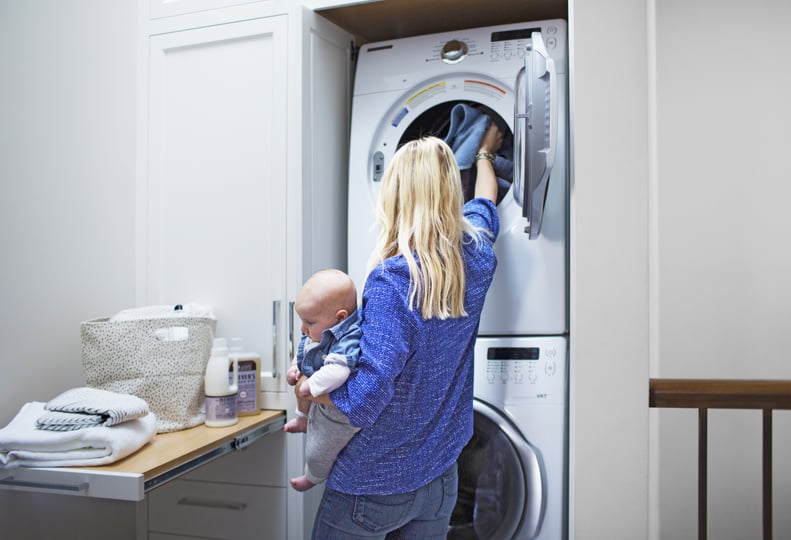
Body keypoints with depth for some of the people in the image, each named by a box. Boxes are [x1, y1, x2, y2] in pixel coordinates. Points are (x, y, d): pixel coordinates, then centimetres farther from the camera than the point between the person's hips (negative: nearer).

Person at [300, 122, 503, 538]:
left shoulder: (391, 279, -25)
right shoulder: (476, 258, -5)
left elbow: (366, 400, -28)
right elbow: (485, 202, 18)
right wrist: (484, 153, 37)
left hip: (370, 484, -6)